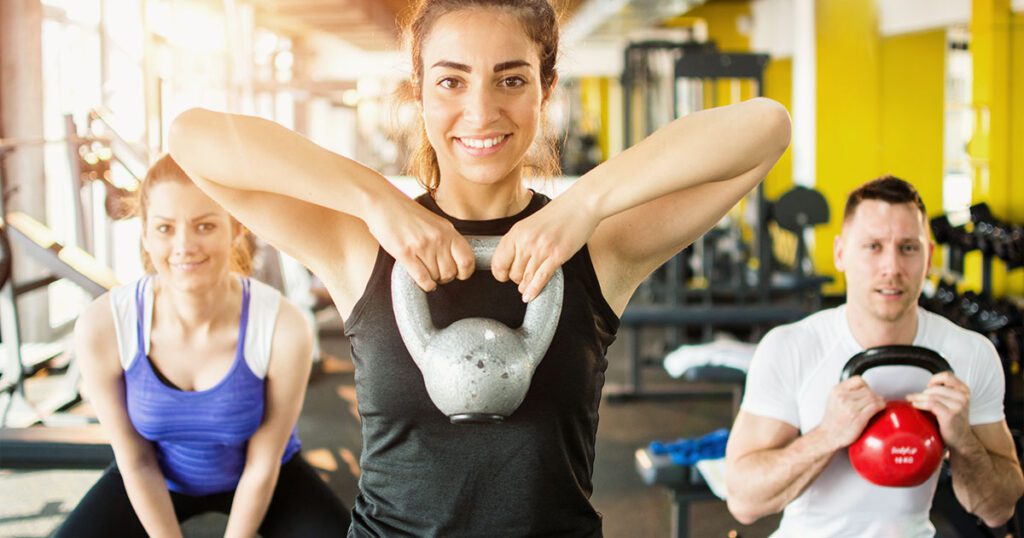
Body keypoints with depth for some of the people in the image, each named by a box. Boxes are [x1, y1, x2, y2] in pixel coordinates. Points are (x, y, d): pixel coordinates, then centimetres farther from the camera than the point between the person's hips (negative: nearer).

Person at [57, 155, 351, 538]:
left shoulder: (284, 329, -33)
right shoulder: (101, 328, -29)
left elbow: (263, 464, -19)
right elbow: (135, 460, -15)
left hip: (261, 478, -1)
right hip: (158, 478, 1)